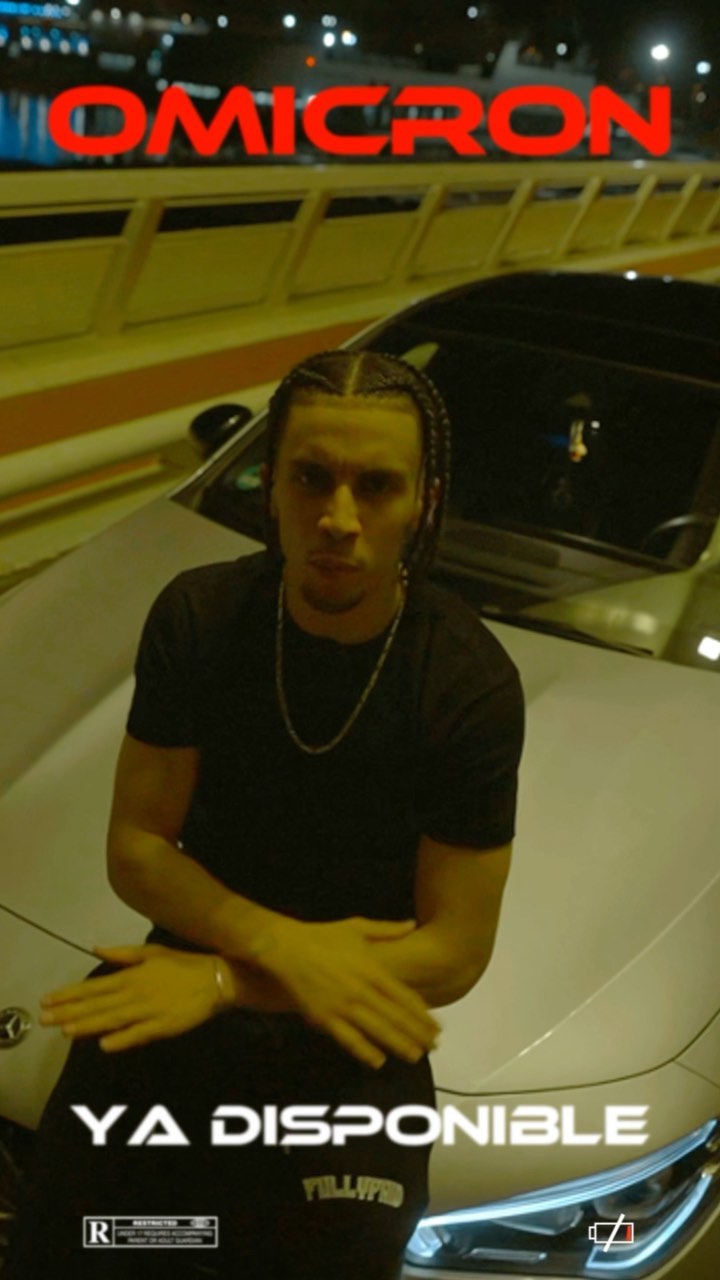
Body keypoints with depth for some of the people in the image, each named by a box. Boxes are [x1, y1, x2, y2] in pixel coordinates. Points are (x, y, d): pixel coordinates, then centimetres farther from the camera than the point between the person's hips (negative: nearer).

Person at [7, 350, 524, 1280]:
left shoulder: (472, 686, -19)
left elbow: (453, 952, -14)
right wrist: (282, 945, -24)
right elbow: (134, 851, -6)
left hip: (358, 1030, -2)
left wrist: (222, 980, -21)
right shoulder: (197, 617, -11)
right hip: (188, 976, 2)